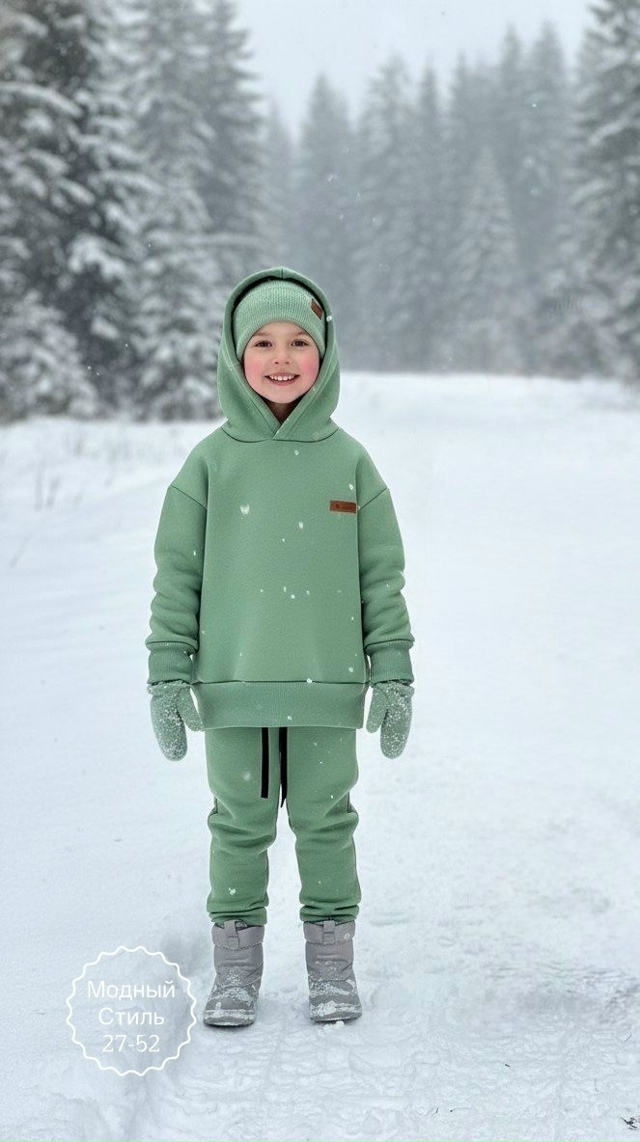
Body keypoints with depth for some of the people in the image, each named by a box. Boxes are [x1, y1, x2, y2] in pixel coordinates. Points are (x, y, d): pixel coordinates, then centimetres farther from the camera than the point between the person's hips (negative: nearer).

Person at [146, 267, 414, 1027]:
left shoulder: (348, 462, 2)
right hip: (233, 682, 0)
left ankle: (332, 963, 20)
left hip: (327, 684, 0)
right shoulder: (210, 463, 1)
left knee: (325, 819, 7)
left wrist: (394, 675, 3)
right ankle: (235, 969, 18)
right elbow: (176, 574, 3)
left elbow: (382, 575, 5)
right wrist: (167, 678, 0)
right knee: (240, 822, 7)